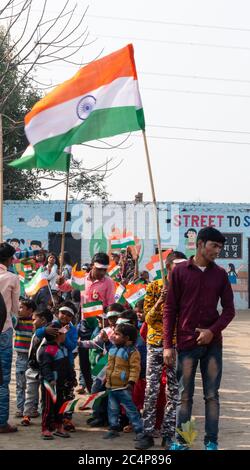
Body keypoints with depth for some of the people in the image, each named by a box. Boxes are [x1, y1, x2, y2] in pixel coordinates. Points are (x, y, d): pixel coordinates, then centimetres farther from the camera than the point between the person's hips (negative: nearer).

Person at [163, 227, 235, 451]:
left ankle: (211, 442, 9)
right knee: (184, 396, 3)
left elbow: (229, 309, 7)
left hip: (212, 343, 2)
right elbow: (170, 310, 1)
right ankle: (180, 441, 11)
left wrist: (212, 331, -10)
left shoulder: (220, 274, 7)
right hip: (186, 343, -2)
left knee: (212, 395, 4)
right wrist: (167, 345, -4)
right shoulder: (180, 271, 1)